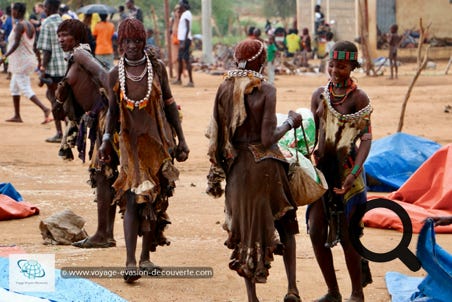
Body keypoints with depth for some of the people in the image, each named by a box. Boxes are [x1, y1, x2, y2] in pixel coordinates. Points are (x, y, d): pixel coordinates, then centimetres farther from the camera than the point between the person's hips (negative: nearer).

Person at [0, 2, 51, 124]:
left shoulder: (19, 25, -16)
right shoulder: (30, 25, 10)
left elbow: (16, 44, -26)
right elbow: (35, 45, 14)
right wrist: (39, 61, 21)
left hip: (21, 61, -9)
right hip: (30, 59, 9)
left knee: (25, 89, -11)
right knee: (14, 87, 18)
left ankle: (44, 109, -25)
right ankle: (17, 116, 21)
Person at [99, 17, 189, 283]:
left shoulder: (157, 68, 1)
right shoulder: (116, 75, 0)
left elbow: (169, 104, 6)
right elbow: (113, 111, 7)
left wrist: (181, 140, 6)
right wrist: (106, 139, -8)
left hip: (158, 141, 1)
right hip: (131, 143, -1)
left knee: (155, 199, 6)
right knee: (132, 199, -11)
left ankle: (146, 256, 20)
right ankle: (130, 262, -16)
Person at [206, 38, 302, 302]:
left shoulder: (224, 89, 0)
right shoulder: (266, 90, -12)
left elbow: (216, 135, 2)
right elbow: (268, 138, -17)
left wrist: (217, 170, 11)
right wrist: (290, 123, -1)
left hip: (236, 167, 4)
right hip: (265, 165, -3)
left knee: (245, 230, 13)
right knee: (285, 223, 13)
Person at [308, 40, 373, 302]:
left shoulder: (358, 98, -8)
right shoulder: (320, 95, 8)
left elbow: (366, 139, -14)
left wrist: (354, 172, -26)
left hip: (346, 170, -6)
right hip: (322, 168, 6)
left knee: (347, 236, -1)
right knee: (317, 233, 4)